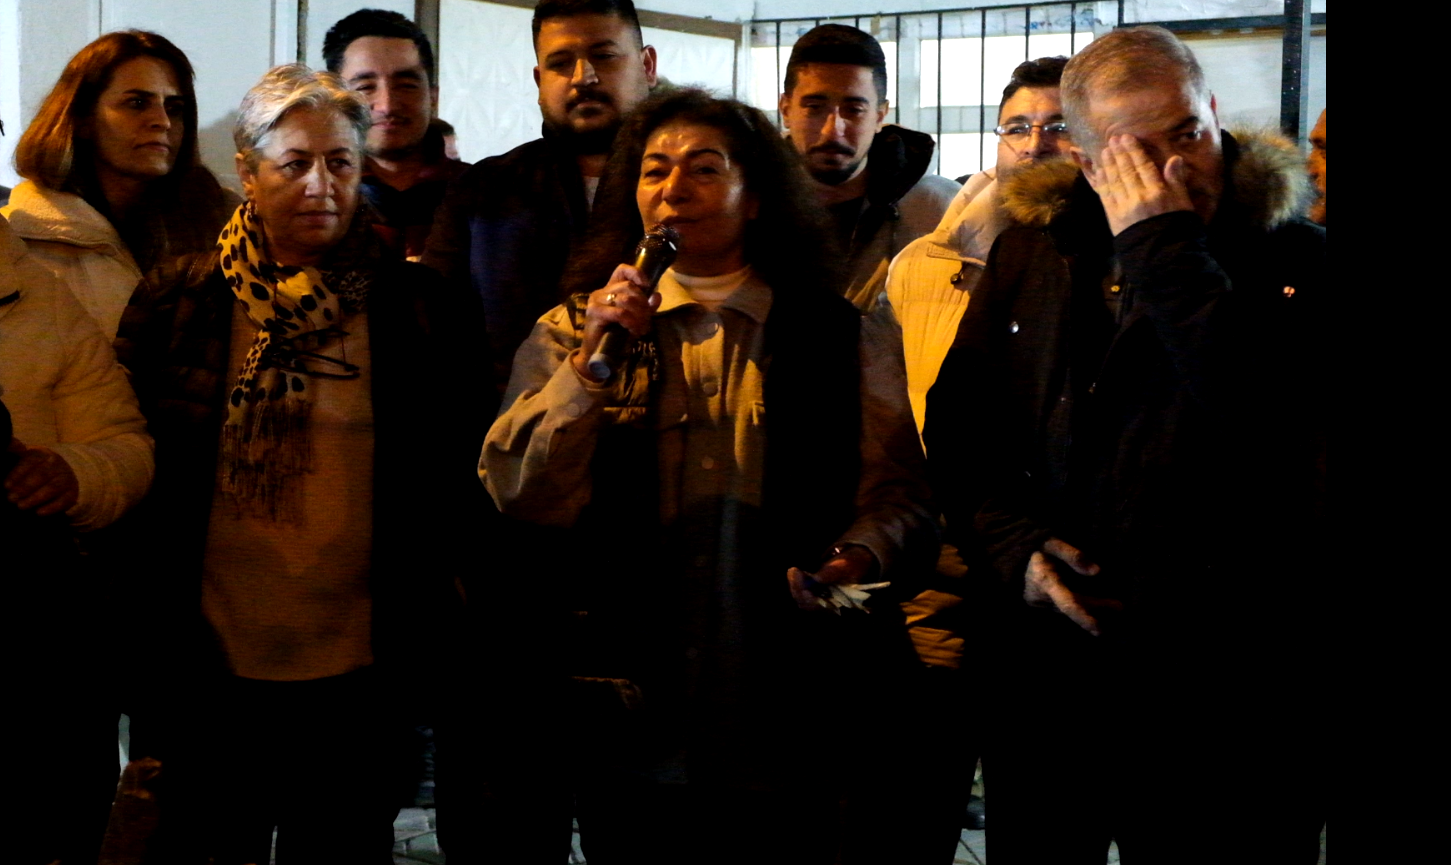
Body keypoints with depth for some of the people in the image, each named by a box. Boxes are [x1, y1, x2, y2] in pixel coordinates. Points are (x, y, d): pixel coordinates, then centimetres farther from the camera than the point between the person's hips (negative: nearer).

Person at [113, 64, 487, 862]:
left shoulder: (417, 309, 1)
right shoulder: (178, 306, 1)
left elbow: (454, 473, 5)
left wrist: (426, 615, -2)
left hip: (359, 674, 0)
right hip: (209, 668, 0)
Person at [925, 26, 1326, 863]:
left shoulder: (1293, 260, -3)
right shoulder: (1035, 249, 8)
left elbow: (1271, 415, -22)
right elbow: (959, 426, 12)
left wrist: (1164, 249, -18)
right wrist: (1011, 547, -4)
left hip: (1226, 673, -3)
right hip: (1051, 667, 3)